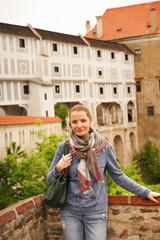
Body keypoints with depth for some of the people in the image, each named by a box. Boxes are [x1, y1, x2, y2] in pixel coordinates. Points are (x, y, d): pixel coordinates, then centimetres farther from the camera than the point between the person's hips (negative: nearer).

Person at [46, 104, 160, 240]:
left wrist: (145, 192, 2)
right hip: (70, 212, 1)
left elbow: (118, 176, 5)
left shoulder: (103, 146, -4)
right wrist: (58, 168, -16)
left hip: (96, 212, -1)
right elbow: (50, 180, 5)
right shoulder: (64, 147, -3)